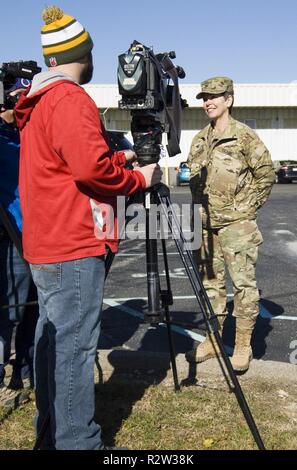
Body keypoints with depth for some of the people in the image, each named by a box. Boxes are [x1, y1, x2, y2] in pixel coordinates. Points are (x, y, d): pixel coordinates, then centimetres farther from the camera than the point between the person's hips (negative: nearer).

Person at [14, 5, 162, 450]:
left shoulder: (37, 102, 17)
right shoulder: (70, 99, -13)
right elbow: (91, 168, -23)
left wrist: (118, 158, 25)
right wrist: (139, 179, -8)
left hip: (44, 247, 10)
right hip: (74, 250, -10)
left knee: (52, 338, 15)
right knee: (74, 345, -4)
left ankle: (52, 432, 28)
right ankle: (77, 441, 5)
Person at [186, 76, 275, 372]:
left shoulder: (245, 136, -6)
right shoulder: (199, 140, 13)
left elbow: (266, 173, -4)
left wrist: (247, 207, -5)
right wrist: (198, 209, 12)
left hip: (236, 225, -6)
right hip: (205, 225, 6)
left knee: (243, 284, -2)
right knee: (210, 282, 11)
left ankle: (243, 346, 8)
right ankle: (212, 340, 23)